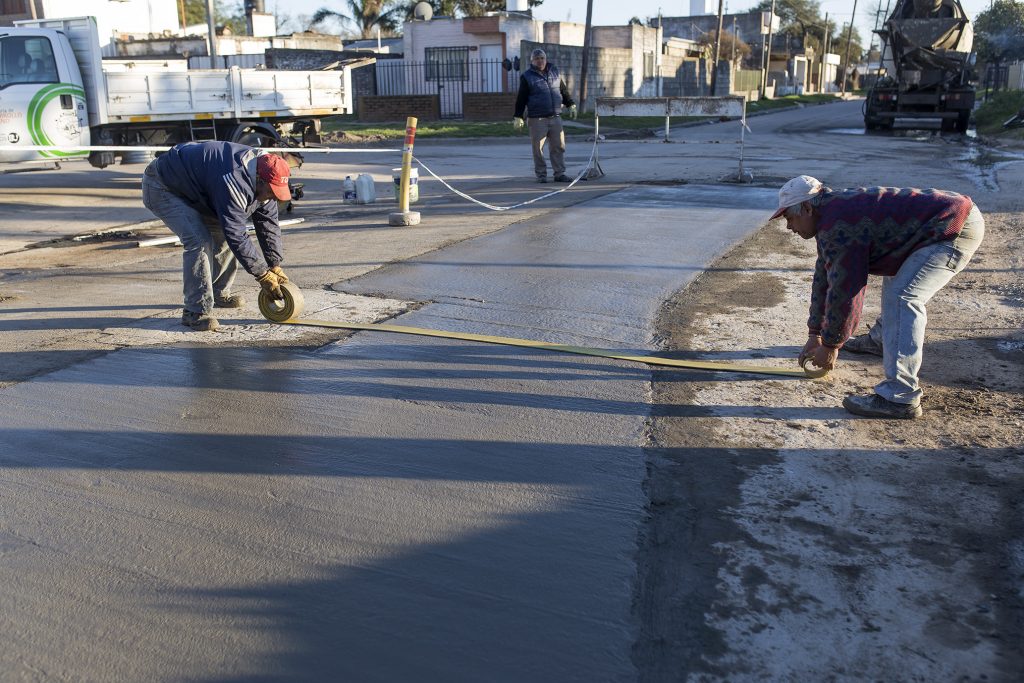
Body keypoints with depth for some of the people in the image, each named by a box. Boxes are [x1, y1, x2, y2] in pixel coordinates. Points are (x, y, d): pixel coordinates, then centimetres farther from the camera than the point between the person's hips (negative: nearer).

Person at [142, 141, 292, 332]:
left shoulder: (262, 182, -9)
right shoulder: (233, 182, -38)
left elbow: (268, 224, -2)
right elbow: (237, 235, -35)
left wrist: (275, 266, -7)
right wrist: (263, 275, -28)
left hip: (192, 190, 9)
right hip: (161, 187, -9)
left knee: (223, 234, 6)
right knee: (199, 240, -24)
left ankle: (219, 293, 23)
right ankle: (196, 311, -19)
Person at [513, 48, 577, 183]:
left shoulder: (554, 71, 13)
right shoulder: (527, 77, 0)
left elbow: (563, 90, 22)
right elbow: (521, 99, -2)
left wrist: (571, 105, 19)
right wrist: (518, 117, -7)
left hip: (555, 118, 4)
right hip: (537, 120, -4)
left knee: (559, 147, 4)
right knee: (538, 148, -1)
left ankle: (559, 174, 11)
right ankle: (541, 175, 10)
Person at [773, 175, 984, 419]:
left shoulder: (837, 227, -20)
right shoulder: (832, 212, 13)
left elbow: (844, 290, -21)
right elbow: (823, 277, 17)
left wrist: (830, 346, -10)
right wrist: (815, 334, 18)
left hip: (956, 226, -11)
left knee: (903, 297, -22)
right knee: (897, 278, 30)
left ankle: (900, 397, -25)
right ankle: (884, 337, 52)